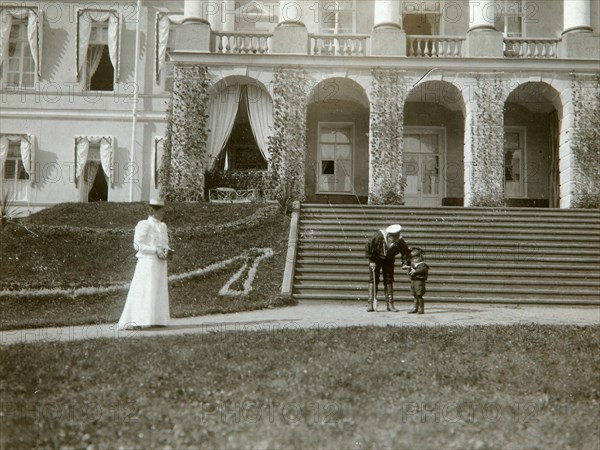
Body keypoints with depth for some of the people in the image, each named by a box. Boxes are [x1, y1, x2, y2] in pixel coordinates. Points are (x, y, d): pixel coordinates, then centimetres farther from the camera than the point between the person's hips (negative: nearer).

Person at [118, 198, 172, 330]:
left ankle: (156, 319, 17)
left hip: (160, 263, 8)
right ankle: (132, 321, -10)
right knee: (145, 291, -12)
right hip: (148, 261, -8)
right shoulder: (144, 225, -8)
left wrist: (167, 250, 0)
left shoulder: (163, 226, 16)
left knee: (159, 291, 9)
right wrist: (155, 250, -20)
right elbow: (137, 244, -14)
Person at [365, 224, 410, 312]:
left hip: (388, 260, 2)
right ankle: (371, 304, -7)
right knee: (373, 280, -8)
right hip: (376, 259, -2)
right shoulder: (378, 236, -32)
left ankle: (390, 304, 5)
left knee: (389, 280, 0)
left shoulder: (400, 241, -24)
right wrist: (371, 261, -17)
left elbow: (405, 252, -9)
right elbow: (369, 246, -18)